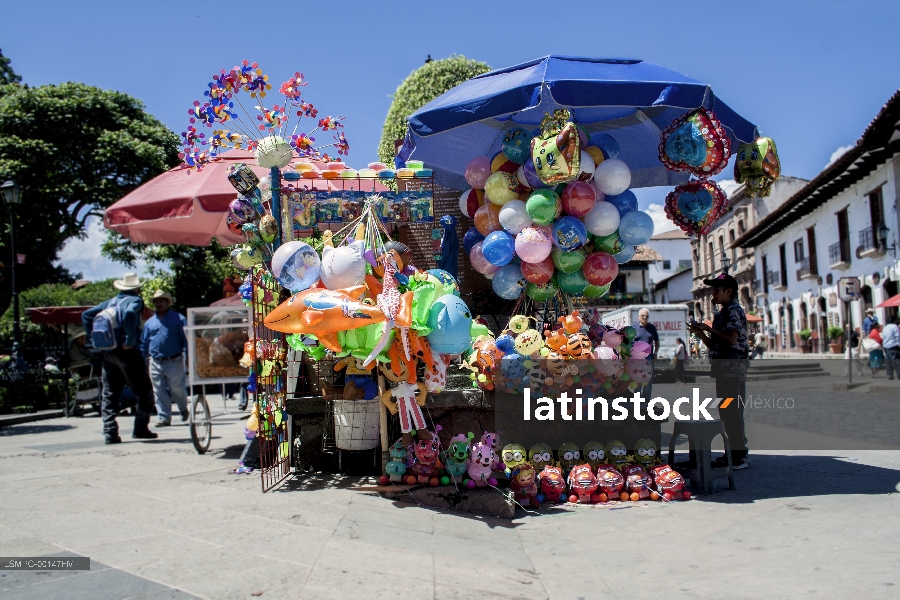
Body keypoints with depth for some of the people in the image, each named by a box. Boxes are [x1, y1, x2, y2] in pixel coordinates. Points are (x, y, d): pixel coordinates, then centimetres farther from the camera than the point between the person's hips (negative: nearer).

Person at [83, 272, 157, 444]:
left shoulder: (110, 302, 17)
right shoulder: (135, 300, -2)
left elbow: (86, 315, 16)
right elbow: (129, 313, -25)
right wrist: (130, 341, -19)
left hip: (107, 352, 6)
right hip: (126, 352, -6)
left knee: (109, 394, 9)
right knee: (144, 391, 6)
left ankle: (110, 432, 3)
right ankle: (140, 429, 3)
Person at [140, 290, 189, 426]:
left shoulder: (178, 318, 2)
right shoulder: (150, 322, 15)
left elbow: (186, 338, -3)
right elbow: (144, 342, 18)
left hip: (174, 361, -4)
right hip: (155, 362, 4)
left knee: (177, 389, 3)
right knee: (159, 392, 2)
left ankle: (184, 409, 29)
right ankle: (163, 417, 8)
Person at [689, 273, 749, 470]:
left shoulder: (734, 311, -8)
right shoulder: (720, 314, 19)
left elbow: (732, 339, -21)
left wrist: (709, 329, -13)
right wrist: (700, 333, 6)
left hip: (733, 370, -9)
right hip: (722, 370, 9)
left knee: (734, 413, -8)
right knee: (726, 414, 11)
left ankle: (741, 456, -4)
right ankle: (732, 453, 16)